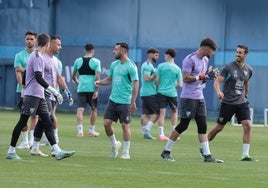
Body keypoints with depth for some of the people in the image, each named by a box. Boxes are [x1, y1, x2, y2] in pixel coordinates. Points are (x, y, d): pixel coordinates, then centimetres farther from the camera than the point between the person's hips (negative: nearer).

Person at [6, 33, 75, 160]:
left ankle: (58, 152, -4)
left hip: (39, 96, 10)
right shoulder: (38, 57, -13)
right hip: (32, 95, -10)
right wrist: (53, 91, -25)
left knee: (46, 123, 2)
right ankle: (11, 151, 2)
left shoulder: (35, 55, 17)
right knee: (22, 122, -3)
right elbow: (38, 78, -22)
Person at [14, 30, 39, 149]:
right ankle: (25, 141, 7)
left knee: (34, 115, -3)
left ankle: (32, 141, -1)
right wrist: (22, 86, -20)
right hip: (23, 89, 0)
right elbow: (18, 73, -6)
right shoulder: (19, 56, 3)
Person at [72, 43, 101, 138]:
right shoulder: (96, 61, -3)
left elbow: (73, 75, 14)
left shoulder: (78, 61, 6)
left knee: (80, 109, -4)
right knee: (93, 109, 16)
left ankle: (80, 130, -19)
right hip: (92, 89, -1)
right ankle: (91, 131, 21)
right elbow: (97, 77, -11)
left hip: (81, 88, 1)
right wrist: (97, 90, -9)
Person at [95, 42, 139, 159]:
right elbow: (109, 79, 22)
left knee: (125, 125, -2)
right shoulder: (114, 64, 10)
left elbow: (136, 84, -14)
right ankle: (114, 144, 23)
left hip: (124, 102, -6)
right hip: (112, 100, 6)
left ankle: (126, 152, 8)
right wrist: (99, 82, 1)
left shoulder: (131, 66, -12)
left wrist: (133, 102, -19)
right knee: (107, 123, 1)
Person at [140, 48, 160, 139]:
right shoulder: (148, 66, -12)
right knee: (157, 112, -6)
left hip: (144, 93, 10)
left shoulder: (146, 65, 20)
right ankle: (147, 130, -13)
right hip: (150, 93, -10)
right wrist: (156, 75, -13)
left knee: (145, 113, 5)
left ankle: (145, 132, 2)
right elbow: (147, 78, -24)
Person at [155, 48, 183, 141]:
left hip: (161, 92, 0)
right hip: (172, 93, 0)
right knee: (174, 112, 17)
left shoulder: (161, 66, -3)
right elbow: (180, 85, -1)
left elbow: (157, 80, -3)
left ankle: (161, 134, -9)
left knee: (162, 113, 0)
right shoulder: (177, 68, -1)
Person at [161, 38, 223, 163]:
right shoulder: (190, 59, -14)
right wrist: (202, 76, -19)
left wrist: (209, 76, 2)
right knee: (183, 125, -4)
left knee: (202, 126, 5)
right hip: (189, 97, -9)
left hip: (199, 97, 9)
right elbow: (186, 78, -19)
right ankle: (166, 152, 6)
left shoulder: (205, 60, 15)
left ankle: (207, 156, 5)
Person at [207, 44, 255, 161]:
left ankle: (245, 155, -10)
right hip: (227, 102, -3)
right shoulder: (228, 67, -8)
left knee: (248, 126, -13)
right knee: (219, 127, 2)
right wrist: (218, 92, -32)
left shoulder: (248, 70, 6)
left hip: (242, 103, 3)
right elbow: (217, 81, -13)